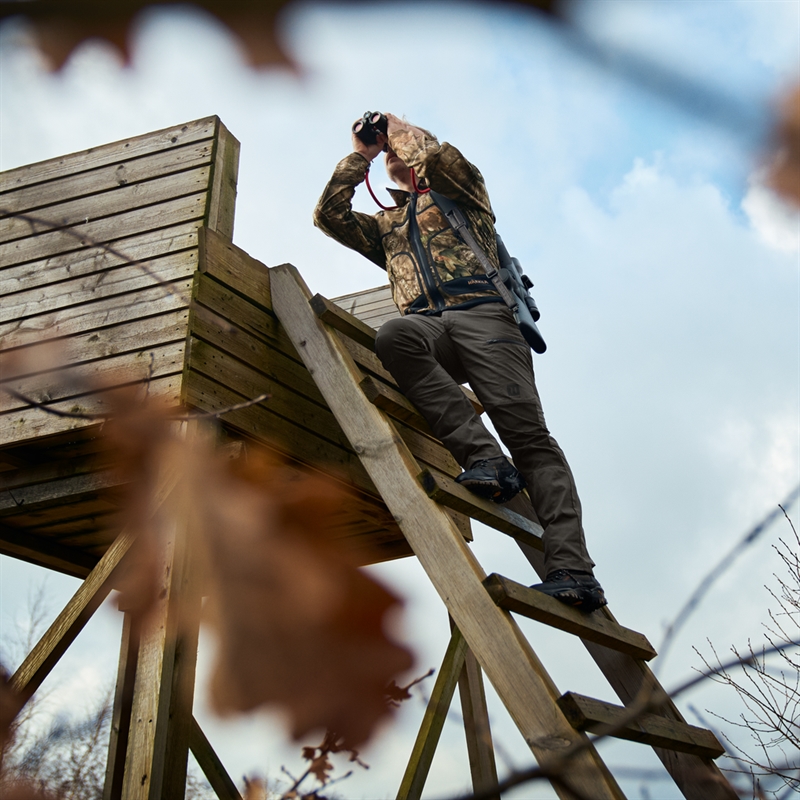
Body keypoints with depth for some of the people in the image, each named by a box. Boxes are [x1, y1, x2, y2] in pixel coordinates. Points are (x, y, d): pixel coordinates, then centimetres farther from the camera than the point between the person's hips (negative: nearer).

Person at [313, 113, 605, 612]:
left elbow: (441, 159, 3)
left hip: (479, 311, -2)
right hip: (425, 323, 3)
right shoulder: (386, 226, 38)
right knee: (393, 336, -37)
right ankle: (485, 458, -43)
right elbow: (329, 214, 26)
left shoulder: (461, 191, 26)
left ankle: (571, 568, -34)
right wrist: (361, 155, 28)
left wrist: (400, 129, 21)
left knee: (526, 430, -22)